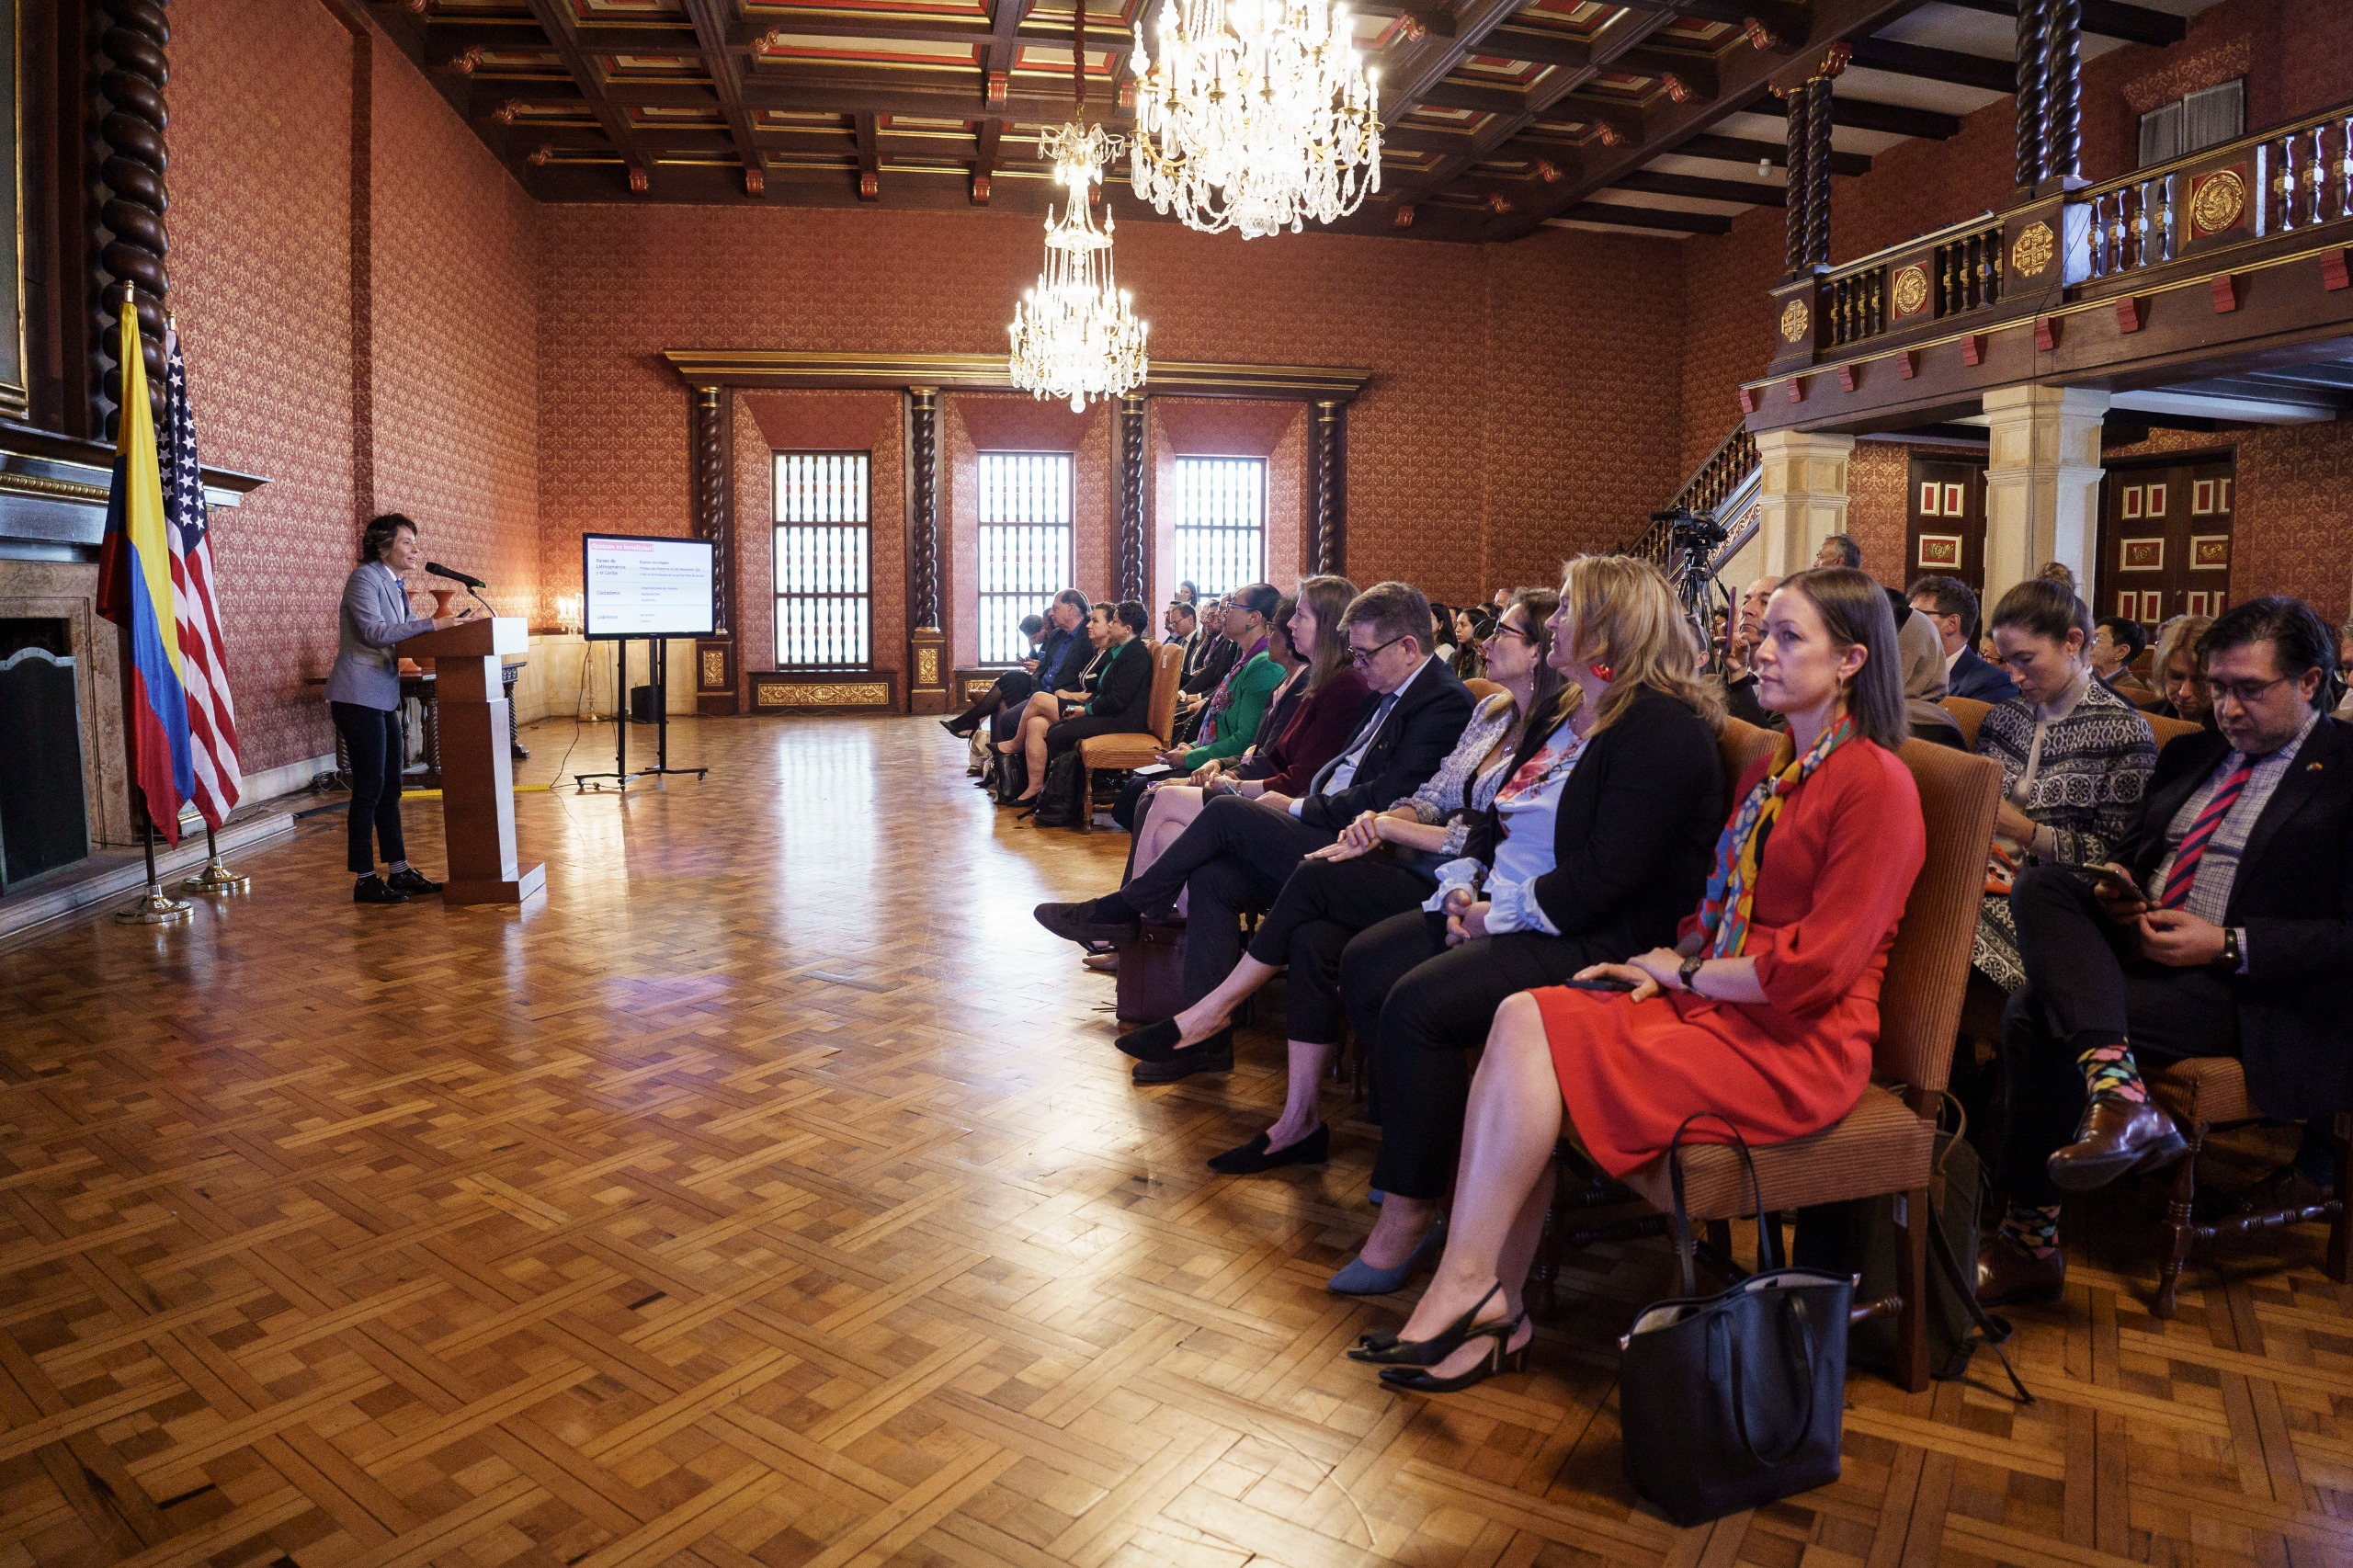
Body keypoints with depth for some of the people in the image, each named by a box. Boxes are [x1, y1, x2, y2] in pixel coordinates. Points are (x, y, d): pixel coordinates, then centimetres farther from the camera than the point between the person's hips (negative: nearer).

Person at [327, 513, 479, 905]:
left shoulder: (395, 586, 17)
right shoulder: (365, 578, -11)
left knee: (389, 787, 12)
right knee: (369, 787, -6)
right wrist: (432, 624, -26)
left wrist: (449, 623, 0)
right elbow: (374, 632, -22)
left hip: (383, 697, 9)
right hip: (358, 696, -9)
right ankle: (365, 879, 1)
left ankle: (400, 870, 19)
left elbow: (409, 630, 14)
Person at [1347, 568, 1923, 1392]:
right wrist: (1664, 964, 2)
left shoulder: (1876, 783, -10)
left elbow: (1816, 966, -16)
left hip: (1794, 1045, -8)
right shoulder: (1770, 771, 18)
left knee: (1534, 1034, -23)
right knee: (1523, 1017, -17)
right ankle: (1494, 1308, -15)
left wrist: (1683, 970, -7)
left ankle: (1470, 1288, -11)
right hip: (1713, 1001, 8)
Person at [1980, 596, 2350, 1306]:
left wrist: (2228, 945, -18)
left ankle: (2030, 1242, -15)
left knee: (2038, 1015, -27)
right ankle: (2115, 1087, -38)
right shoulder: (2190, 753, 19)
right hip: (2135, 940, 7)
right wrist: (2115, 884, 1)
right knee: (2040, 883, -23)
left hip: (2239, 986, -7)